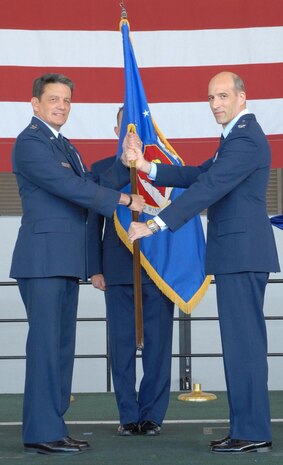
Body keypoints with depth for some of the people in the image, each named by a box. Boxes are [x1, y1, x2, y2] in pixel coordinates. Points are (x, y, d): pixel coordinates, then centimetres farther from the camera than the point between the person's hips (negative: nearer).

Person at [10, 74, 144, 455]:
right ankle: (42, 432, -4)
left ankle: (52, 426, 15)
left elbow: (91, 187, 15)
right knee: (45, 341, -9)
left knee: (63, 345, 9)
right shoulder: (30, 143, -8)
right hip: (43, 256, -9)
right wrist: (123, 200, -13)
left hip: (66, 260, 9)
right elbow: (71, 187, -17)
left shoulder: (65, 147, 21)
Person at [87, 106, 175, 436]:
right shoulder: (101, 169, 11)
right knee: (121, 344, 3)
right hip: (118, 271, 1)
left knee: (158, 344, 0)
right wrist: (95, 269, 2)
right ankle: (128, 416, 10)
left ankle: (152, 415, 9)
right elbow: (94, 222, 9)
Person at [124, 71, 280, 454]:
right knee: (244, 340, 12)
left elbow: (207, 189, -22)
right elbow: (199, 176, 16)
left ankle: (251, 432, -3)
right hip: (239, 253, 11)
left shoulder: (245, 139, -14)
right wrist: (147, 167, 5)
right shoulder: (238, 135, 20)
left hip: (242, 253, -11)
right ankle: (252, 428, 18)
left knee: (243, 340, -8)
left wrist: (154, 225, -23)